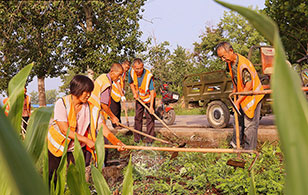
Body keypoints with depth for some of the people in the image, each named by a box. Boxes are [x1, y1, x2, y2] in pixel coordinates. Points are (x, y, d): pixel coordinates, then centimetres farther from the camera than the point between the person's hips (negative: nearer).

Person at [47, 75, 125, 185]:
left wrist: (117, 142, -33)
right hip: (57, 146, -2)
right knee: (53, 177, 3)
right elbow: (65, 130, -23)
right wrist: (87, 140, -25)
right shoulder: (62, 103, -18)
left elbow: (105, 130, -15)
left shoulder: (92, 109, -10)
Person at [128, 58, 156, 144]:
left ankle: (149, 138, 2)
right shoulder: (131, 72, -17)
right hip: (139, 97, 4)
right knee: (138, 116, 7)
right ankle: (137, 137, 18)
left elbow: (152, 91, -28)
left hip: (149, 98, -4)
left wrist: (151, 106, -33)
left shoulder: (148, 75, -30)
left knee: (150, 117, -6)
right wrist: (134, 93, -7)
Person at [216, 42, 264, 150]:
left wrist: (238, 101, -26)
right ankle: (236, 143, 32)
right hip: (242, 94, 9)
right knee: (239, 119, 18)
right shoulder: (230, 62, -3)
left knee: (249, 123, -4)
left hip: (252, 94, -9)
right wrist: (234, 89, 11)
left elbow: (249, 86, -29)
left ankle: (249, 149, 7)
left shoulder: (243, 65, -31)